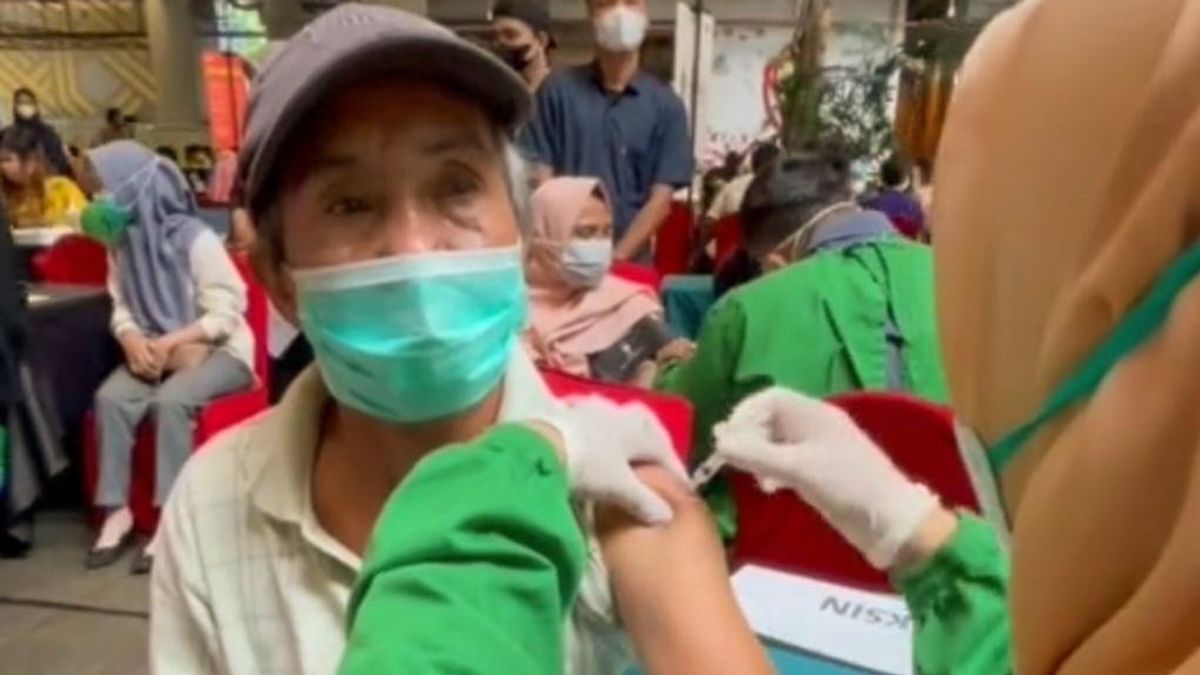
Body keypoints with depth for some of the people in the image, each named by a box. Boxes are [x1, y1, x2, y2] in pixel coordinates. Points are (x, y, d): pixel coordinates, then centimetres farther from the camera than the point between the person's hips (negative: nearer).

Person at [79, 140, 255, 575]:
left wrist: (171, 342, -25)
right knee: (110, 398, -21)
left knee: (170, 401, -31)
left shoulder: (195, 239, -16)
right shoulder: (121, 243, 4)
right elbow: (121, 307, 7)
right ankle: (117, 511, -11)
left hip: (217, 349, -5)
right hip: (152, 350, 6)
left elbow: (226, 311, -17)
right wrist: (132, 341, -16)